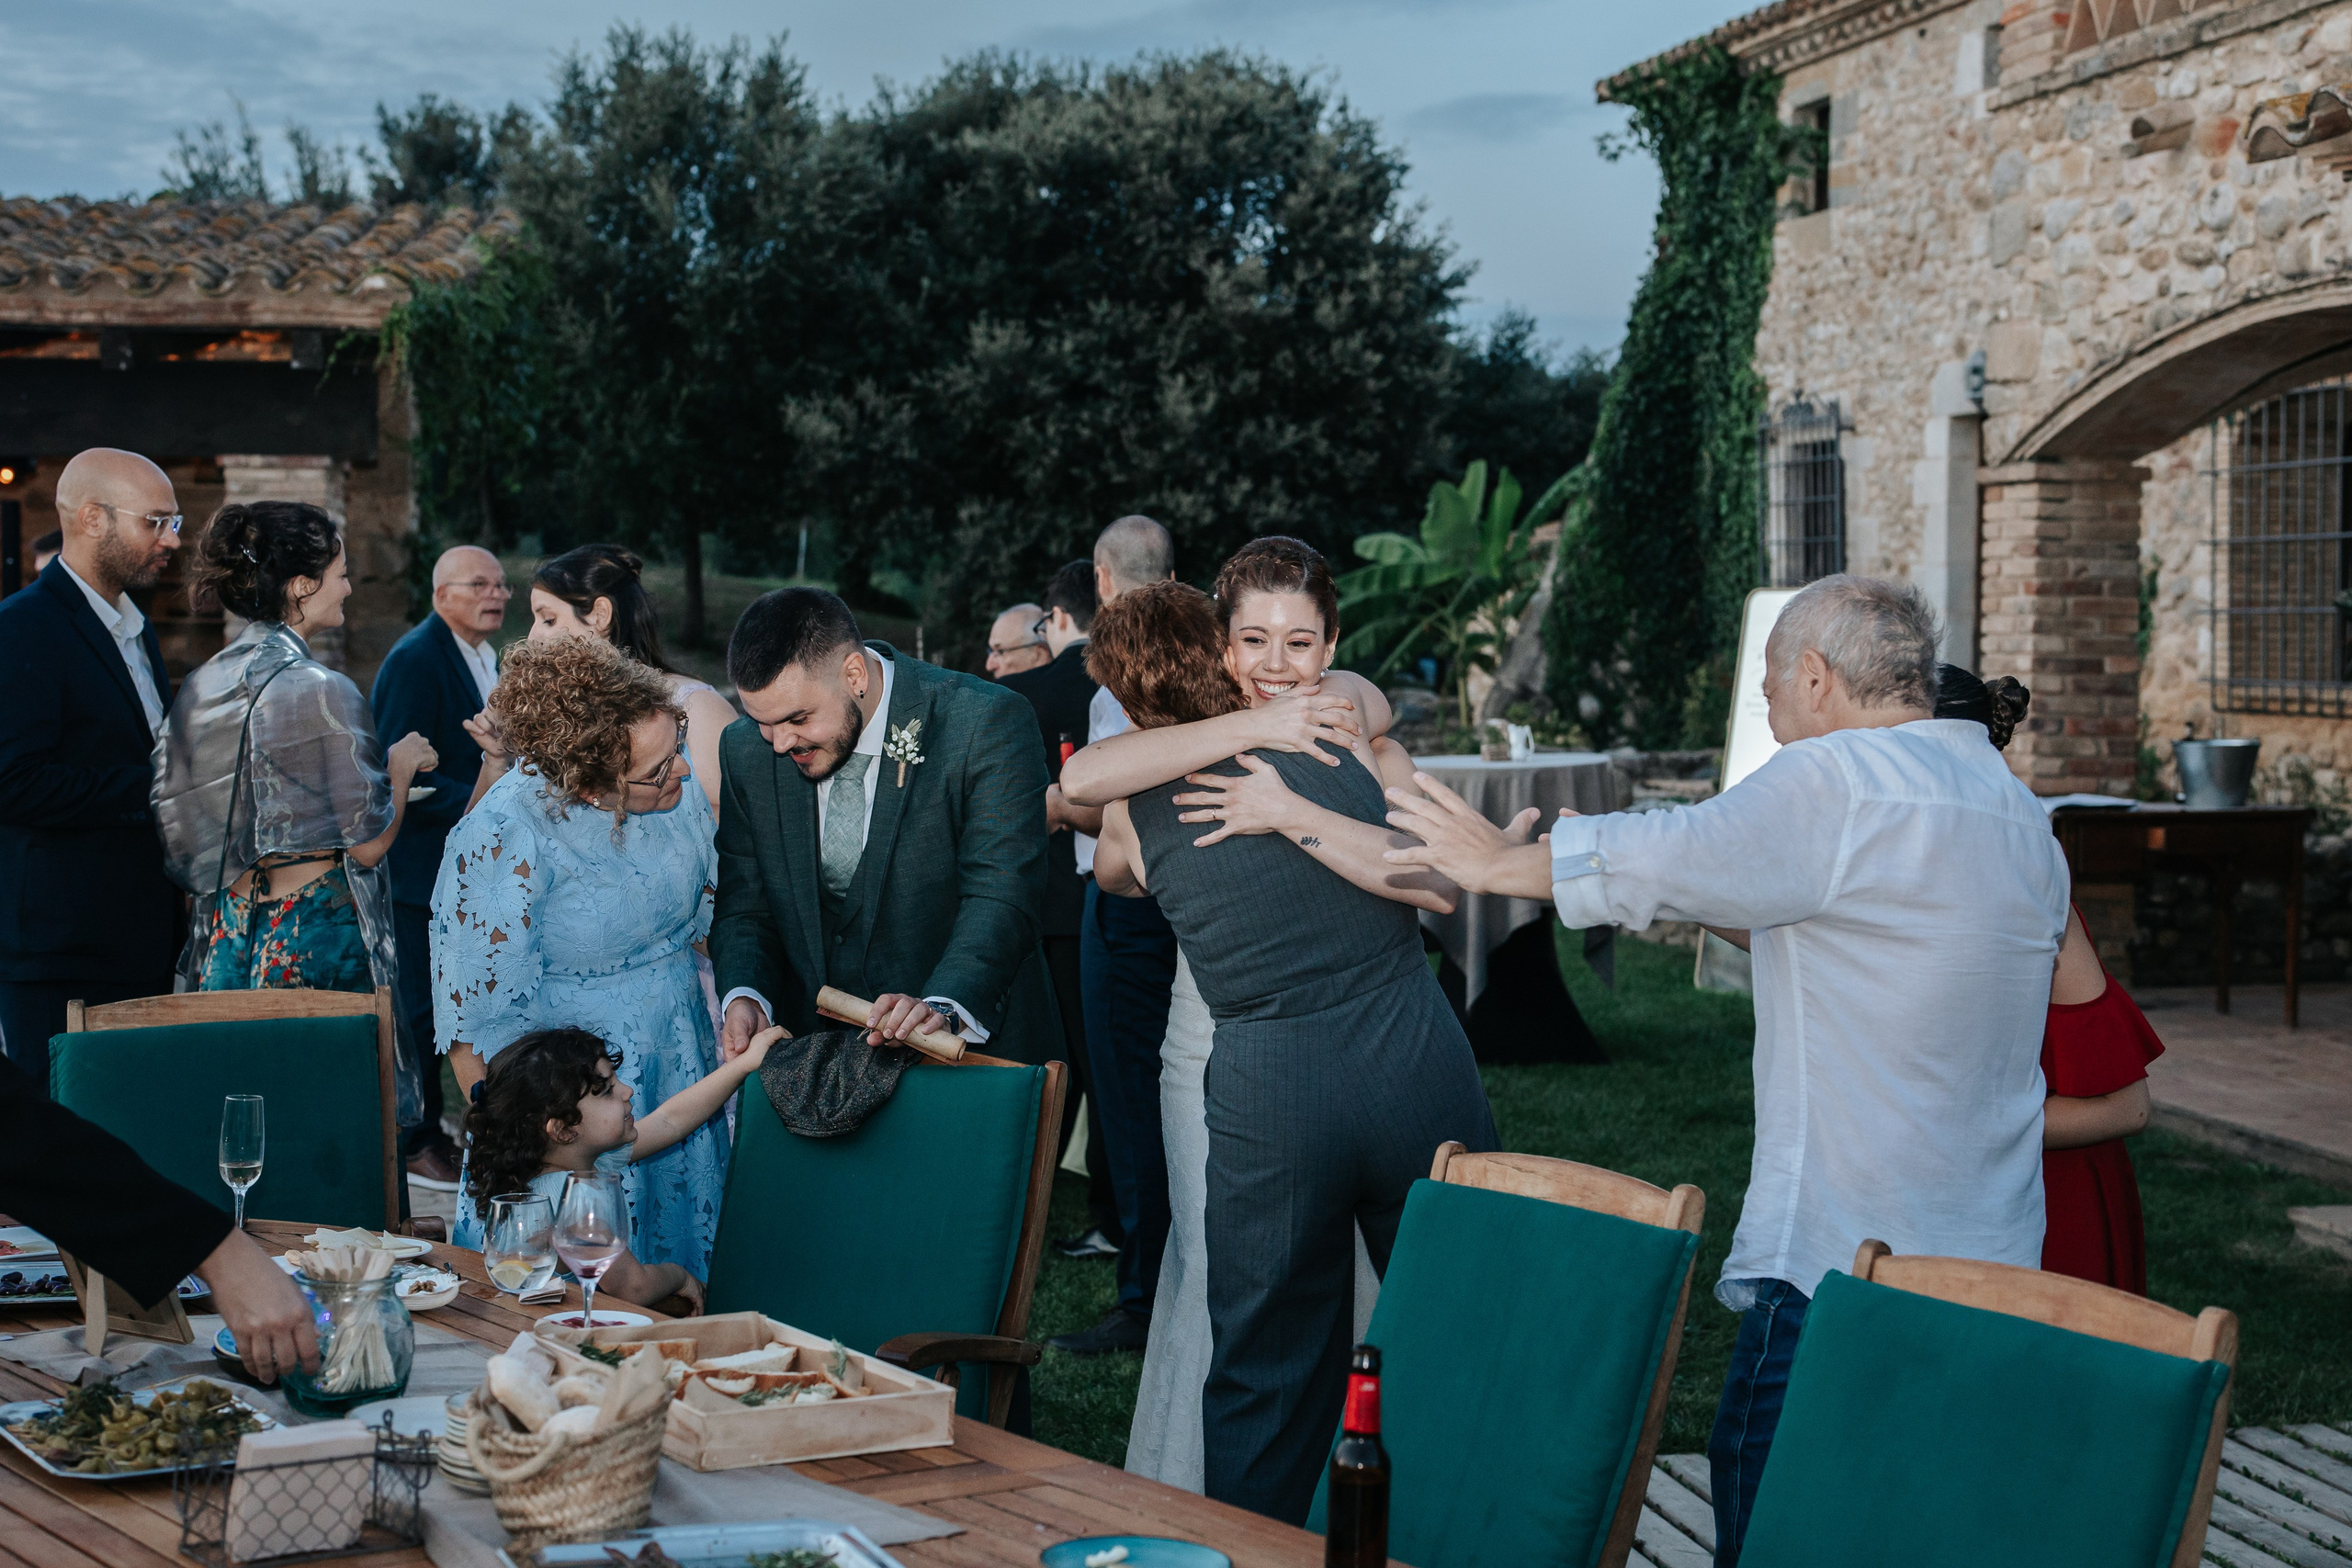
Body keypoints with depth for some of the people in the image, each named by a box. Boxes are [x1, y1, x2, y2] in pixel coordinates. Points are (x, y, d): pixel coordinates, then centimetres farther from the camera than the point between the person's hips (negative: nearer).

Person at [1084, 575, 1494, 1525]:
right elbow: (1441, 885, -7)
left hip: (1265, 1089, 0)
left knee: (1266, 1375, 12)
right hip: (1416, 1067, 0)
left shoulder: (1134, 805, 3)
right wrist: (1301, 818, -8)